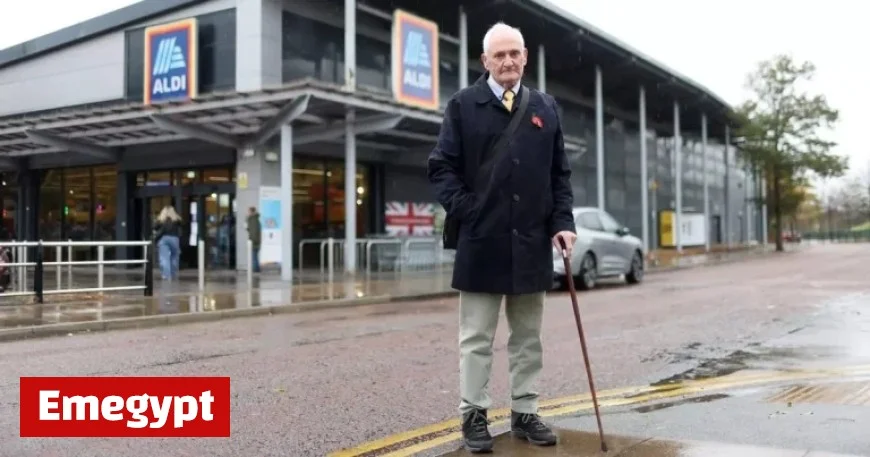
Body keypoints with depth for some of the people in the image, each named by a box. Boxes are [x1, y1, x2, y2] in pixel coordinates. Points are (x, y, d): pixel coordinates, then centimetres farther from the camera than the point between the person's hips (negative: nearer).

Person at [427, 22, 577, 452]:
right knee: (476, 337, 4)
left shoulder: (546, 107, 12)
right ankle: (473, 414, 13)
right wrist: (465, 212, -10)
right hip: (481, 240, -3)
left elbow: (560, 173, 13)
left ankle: (524, 412, 22)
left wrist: (563, 222, 2)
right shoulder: (463, 104, 2)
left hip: (532, 242, 4)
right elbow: (441, 167, 0)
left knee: (528, 336, 11)